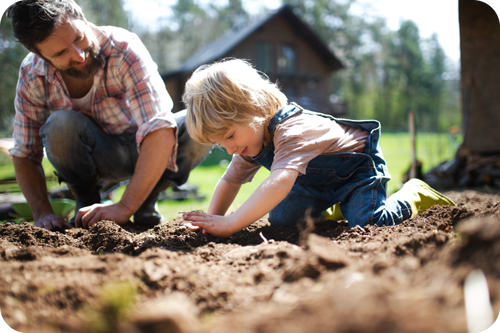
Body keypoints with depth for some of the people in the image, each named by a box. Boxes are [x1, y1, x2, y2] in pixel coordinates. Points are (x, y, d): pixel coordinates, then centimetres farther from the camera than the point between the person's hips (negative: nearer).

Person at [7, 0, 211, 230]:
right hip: (95, 157, 1)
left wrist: (124, 208, -44)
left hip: (142, 150, 0)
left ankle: (146, 201, -5)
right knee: (60, 125, -32)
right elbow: (24, 155, -10)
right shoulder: (32, 75, -20)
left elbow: (161, 132, -40)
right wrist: (42, 213, -25)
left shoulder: (125, 49, -31)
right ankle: (87, 202, -4)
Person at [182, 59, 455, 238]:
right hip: (319, 182, 8)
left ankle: (414, 195, 2)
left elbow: (279, 183, -58)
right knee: (280, 217, -4)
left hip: (359, 164, -8)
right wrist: (212, 220, -18)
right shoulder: (252, 138, -10)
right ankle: (336, 209, 20)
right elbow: (229, 182, -1)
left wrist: (229, 225, -60)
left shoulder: (292, 131, -41)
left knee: (366, 223, -27)